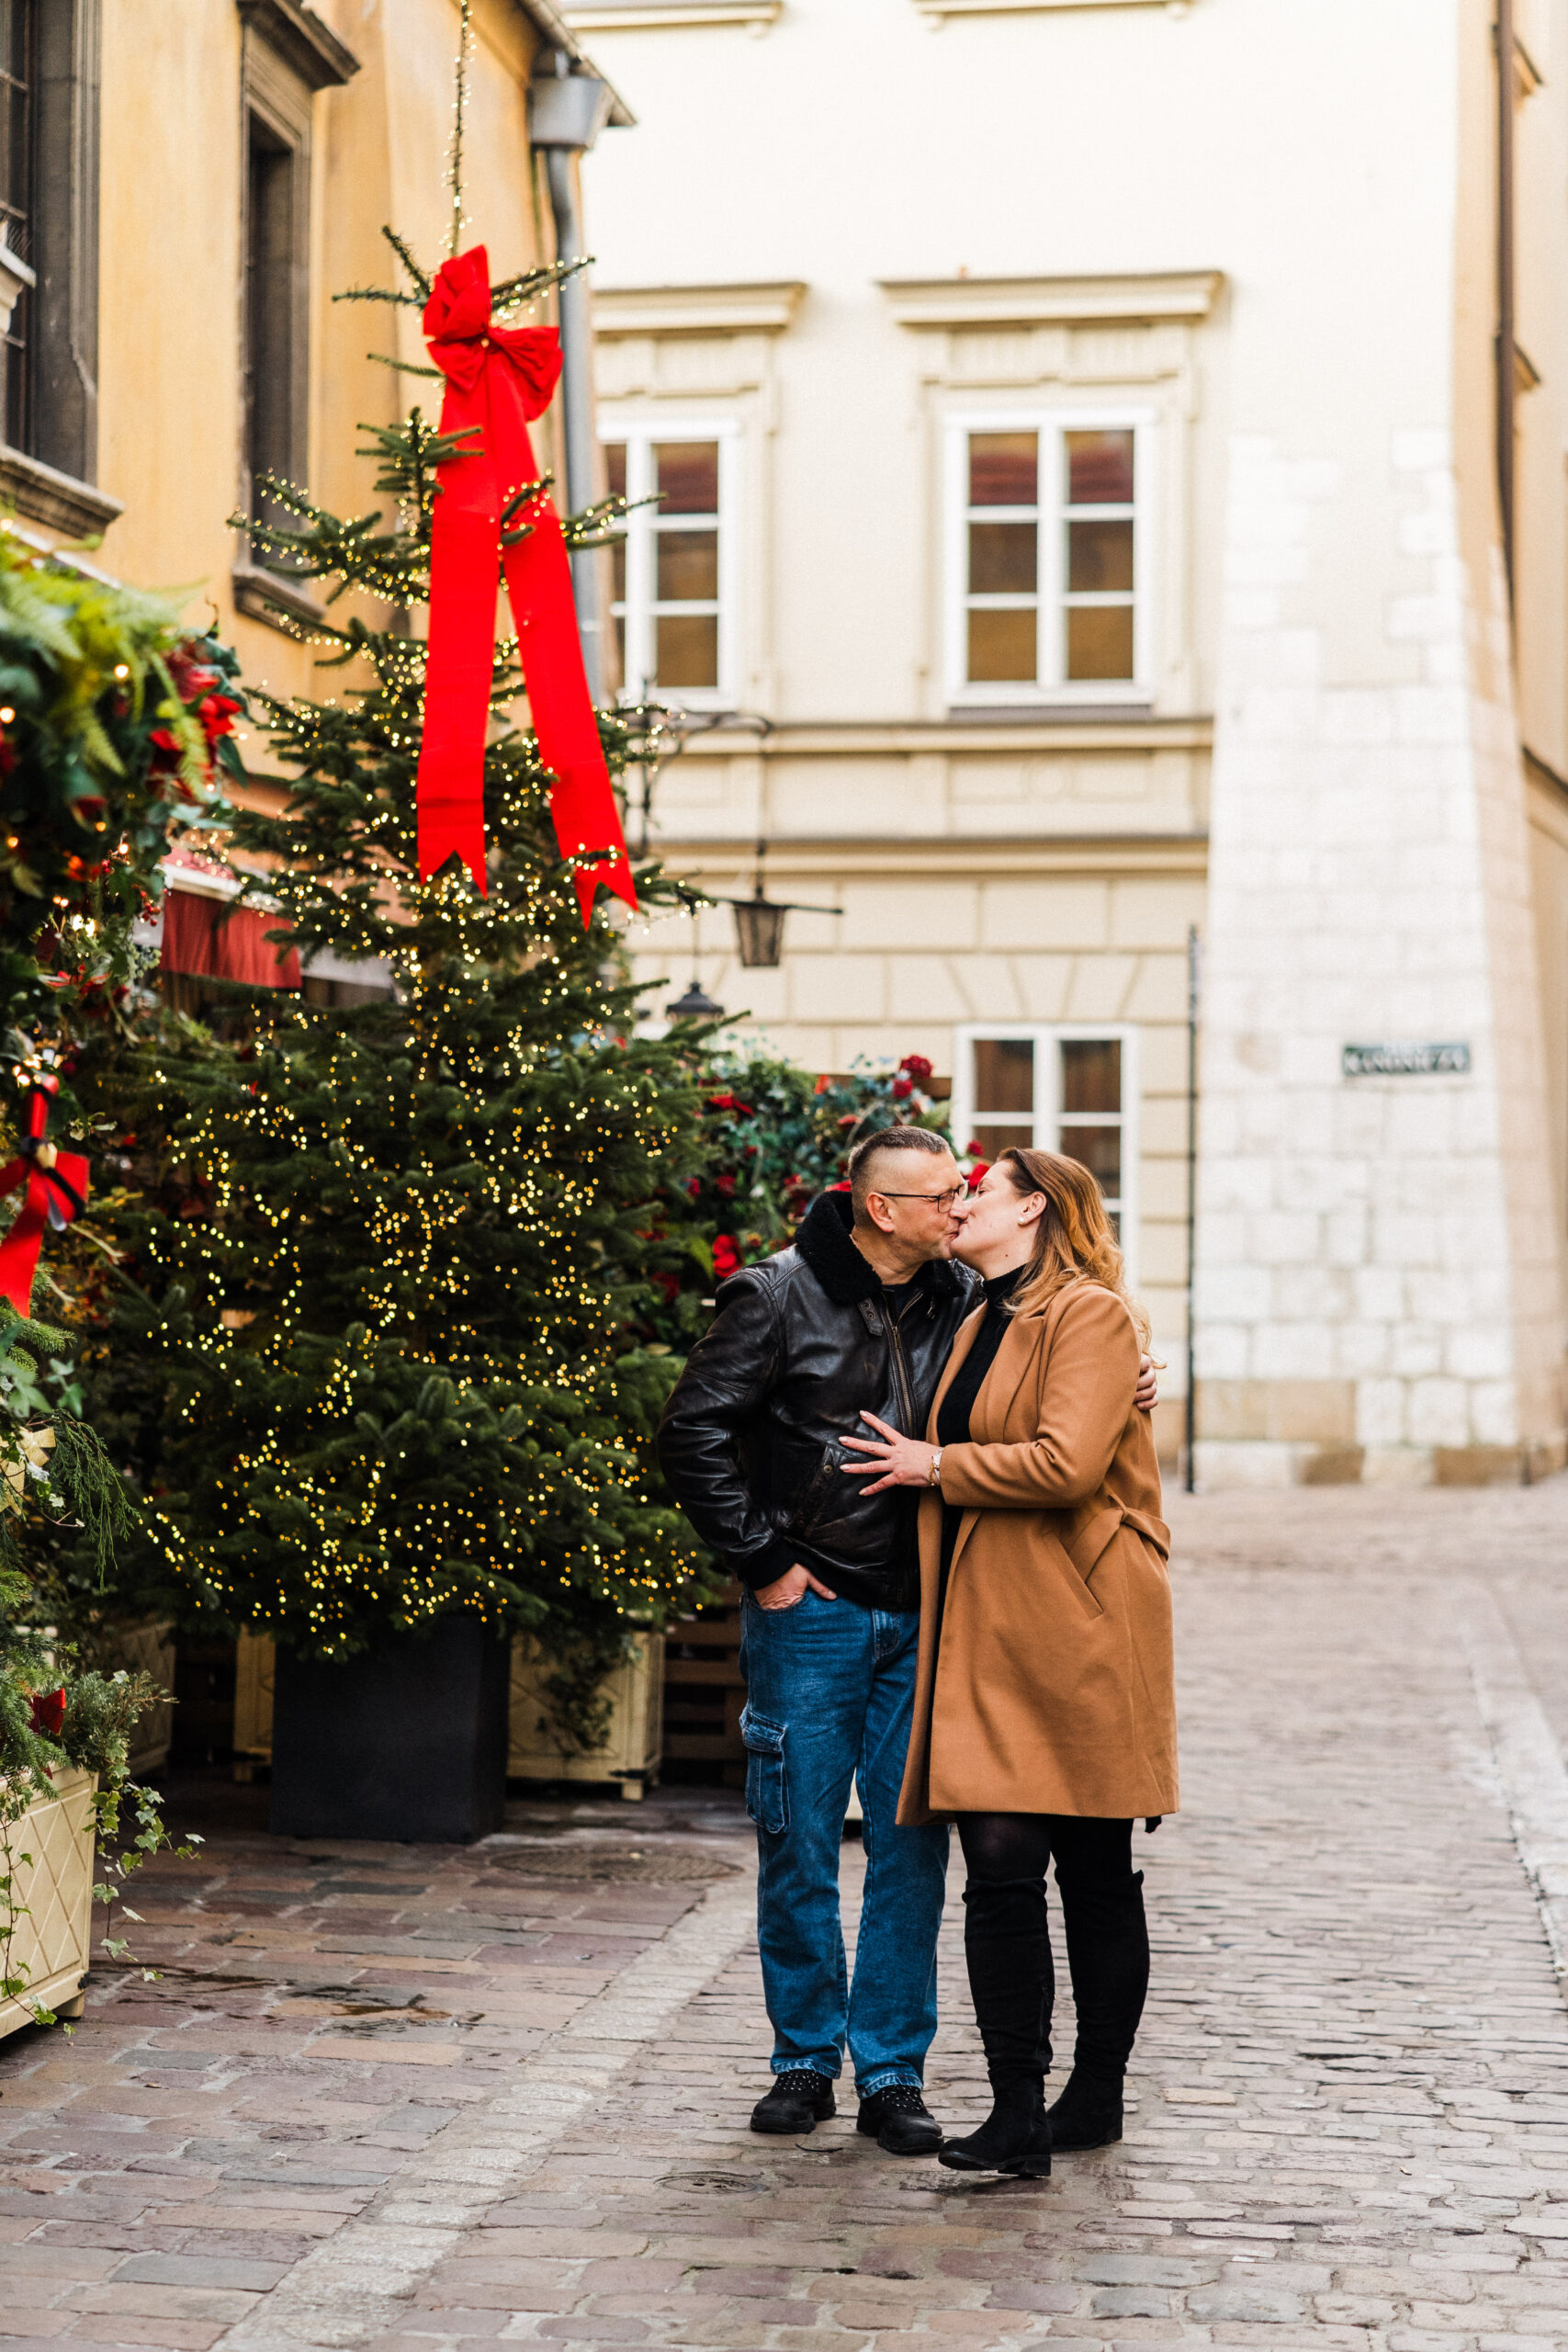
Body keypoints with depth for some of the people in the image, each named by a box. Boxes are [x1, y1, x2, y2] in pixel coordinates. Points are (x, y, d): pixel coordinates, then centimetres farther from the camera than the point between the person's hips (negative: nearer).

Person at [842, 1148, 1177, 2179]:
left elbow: (1065, 1462, -18)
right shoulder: (984, 1322, 20)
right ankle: (1019, 2113, -3)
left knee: (1097, 1873, 4)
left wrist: (936, 1467, -8)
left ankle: (1098, 2095, 16)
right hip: (989, 1626, 7)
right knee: (999, 1863, -4)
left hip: (1080, 1628, -7)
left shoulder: (1092, 1315, -7)